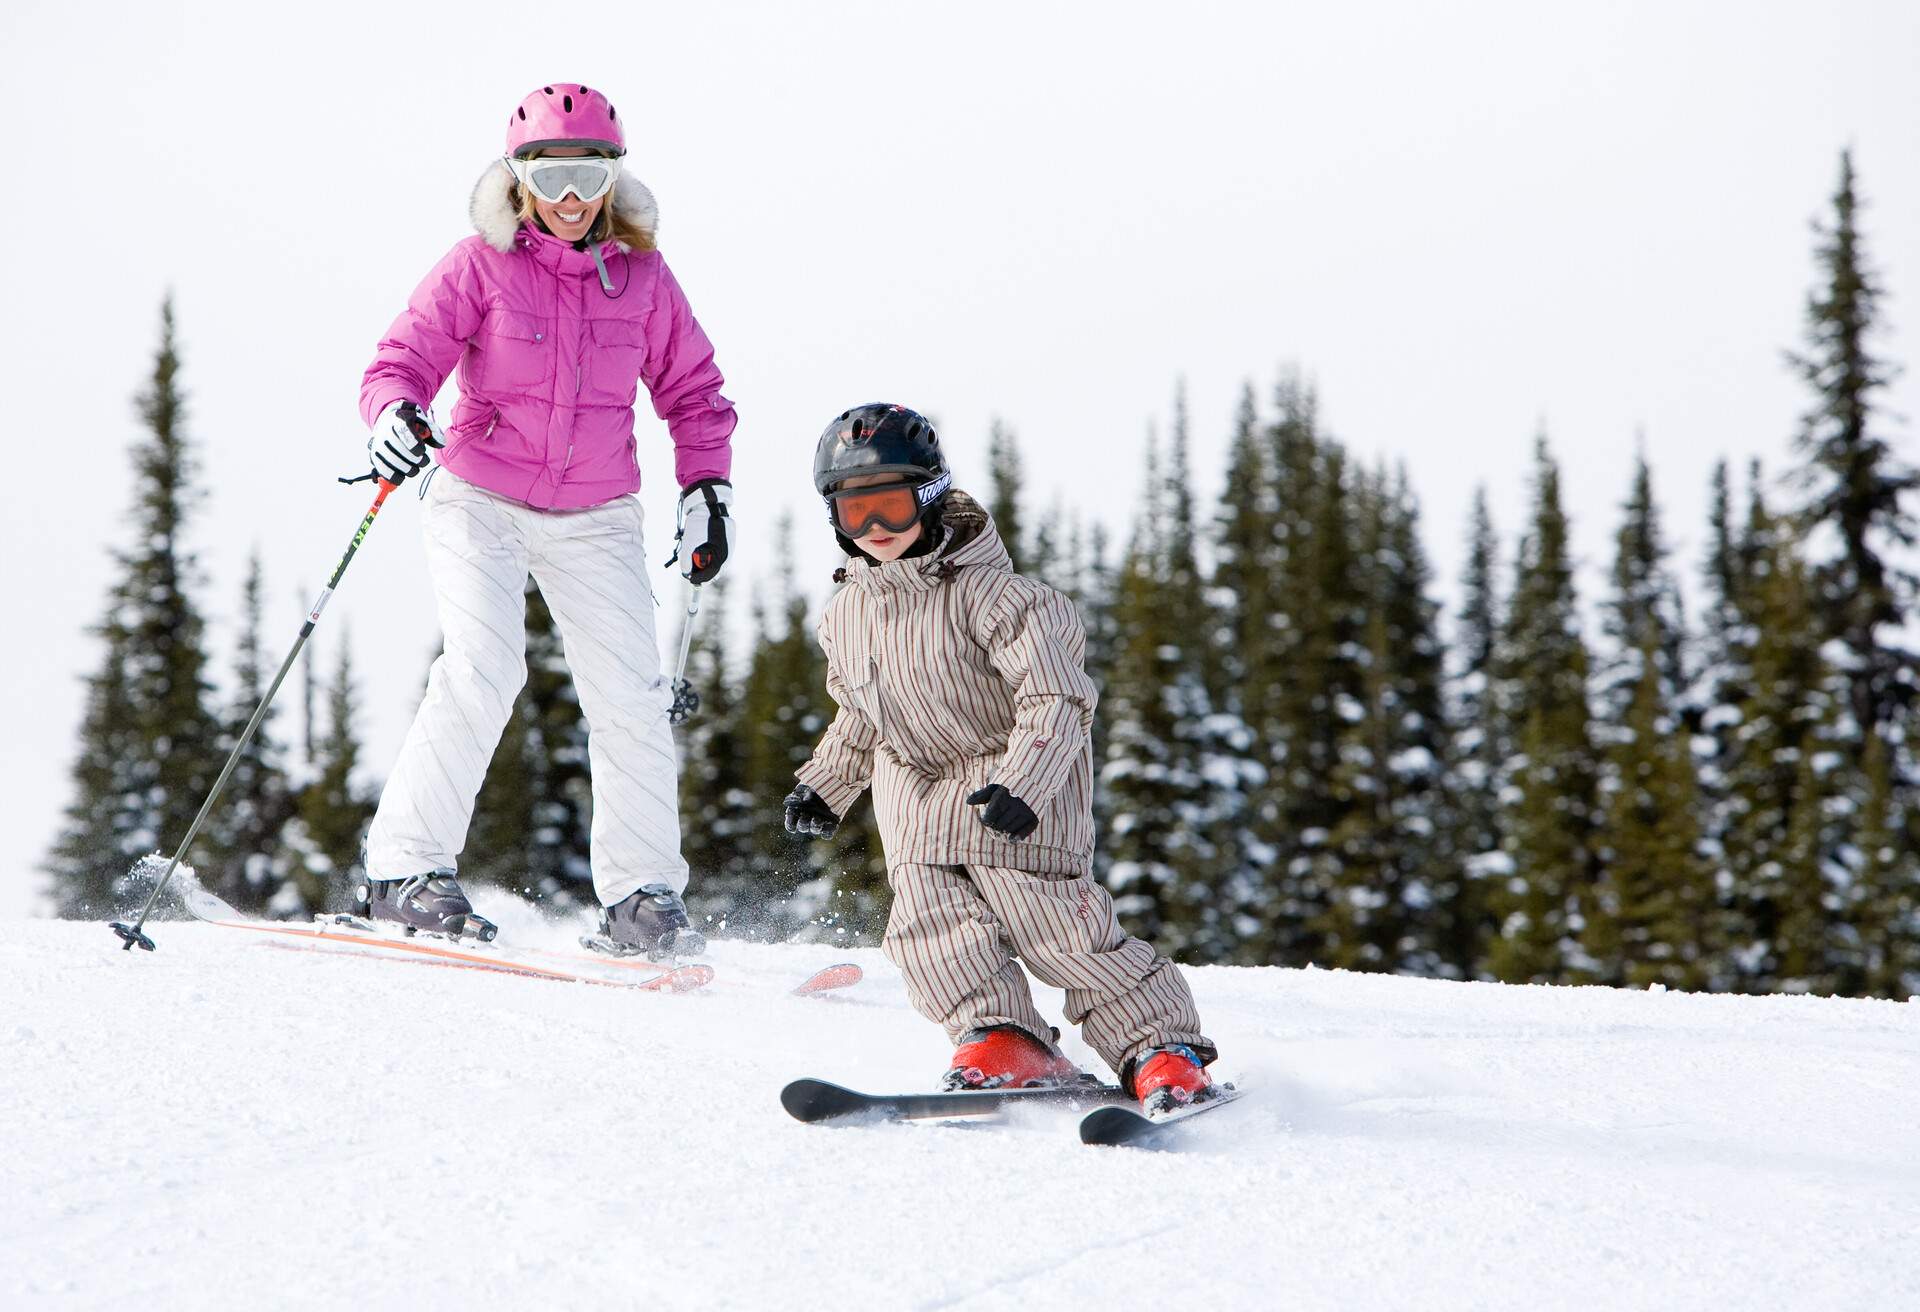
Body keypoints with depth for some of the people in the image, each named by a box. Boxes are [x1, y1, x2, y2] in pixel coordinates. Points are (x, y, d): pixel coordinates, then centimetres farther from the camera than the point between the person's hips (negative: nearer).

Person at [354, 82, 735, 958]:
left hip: (596, 518, 3)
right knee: (483, 672, -21)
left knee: (630, 696, -7)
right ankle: (405, 869, -13)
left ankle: (641, 895, 4)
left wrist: (705, 487, 2)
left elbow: (693, 390, 13)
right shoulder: (479, 267, -5)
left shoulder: (643, 279, 3)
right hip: (481, 500, -3)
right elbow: (406, 354, -8)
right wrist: (394, 412, -30)